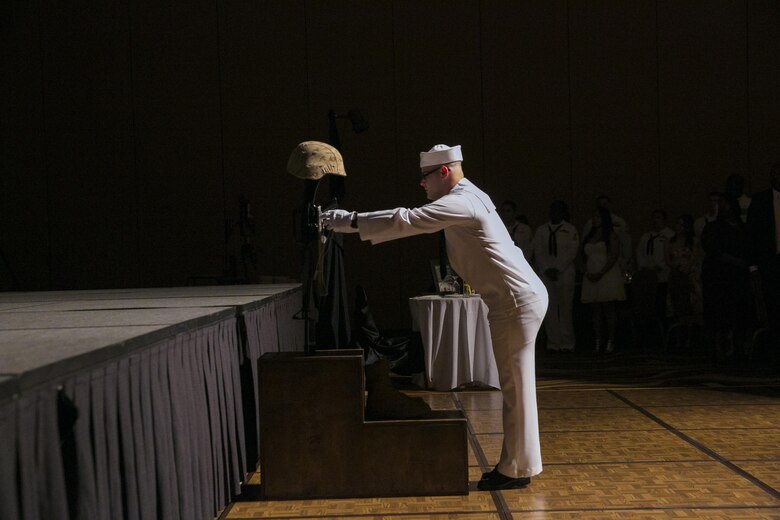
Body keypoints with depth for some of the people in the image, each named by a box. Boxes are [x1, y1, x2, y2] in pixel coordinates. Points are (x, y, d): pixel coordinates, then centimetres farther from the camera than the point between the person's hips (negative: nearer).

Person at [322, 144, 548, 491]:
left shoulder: (461, 202, -16)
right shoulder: (467, 197, 15)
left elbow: (408, 221, -22)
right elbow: (415, 219, 21)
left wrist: (350, 222, -16)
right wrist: (364, 226, 14)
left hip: (516, 301, -10)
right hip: (516, 298, 10)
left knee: (515, 387, -4)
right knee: (513, 386, 13)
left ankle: (518, 470, 3)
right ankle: (515, 464, 20)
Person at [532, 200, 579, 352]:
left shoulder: (570, 230, 8)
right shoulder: (541, 230, 16)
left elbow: (572, 252, -1)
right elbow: (538, 252, 8)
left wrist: (557, 269, -10)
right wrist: (547, 269, -5)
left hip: (565, 273, -2)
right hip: (545, 273, 2)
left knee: (565, 308, -5)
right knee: (549, 308, -3)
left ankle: (567, 343, -3)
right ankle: (553, 343, -2)